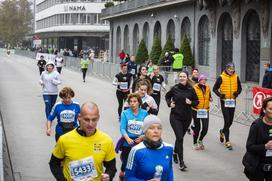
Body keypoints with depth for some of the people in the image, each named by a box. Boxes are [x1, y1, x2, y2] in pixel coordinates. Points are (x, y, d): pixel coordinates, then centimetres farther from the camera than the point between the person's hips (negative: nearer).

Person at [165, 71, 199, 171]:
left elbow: (196, 101, 7)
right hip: (175, 116, -2)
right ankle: (181, 162, -10)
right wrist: (169, 103, -3)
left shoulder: (191, 89, -3)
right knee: (179, 137, -12)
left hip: (187, 117, 2)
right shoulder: (174, 88, -5)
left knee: (180, 137, 16)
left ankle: (175, 153, 44)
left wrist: (191, 102, -13)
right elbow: (167, 96, 14)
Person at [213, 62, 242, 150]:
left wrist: (237, 92, -7)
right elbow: (215, 88, -1)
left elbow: (239, 88, 15)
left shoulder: (236, 77, 4)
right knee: (227, 120, -8)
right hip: (224, 101, -4)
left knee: (230, 121, 12)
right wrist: (219, 94, -19)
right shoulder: (221, 77, -7)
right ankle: (227, 141, 0)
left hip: (232, 101, 4)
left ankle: (222, 132, 42)